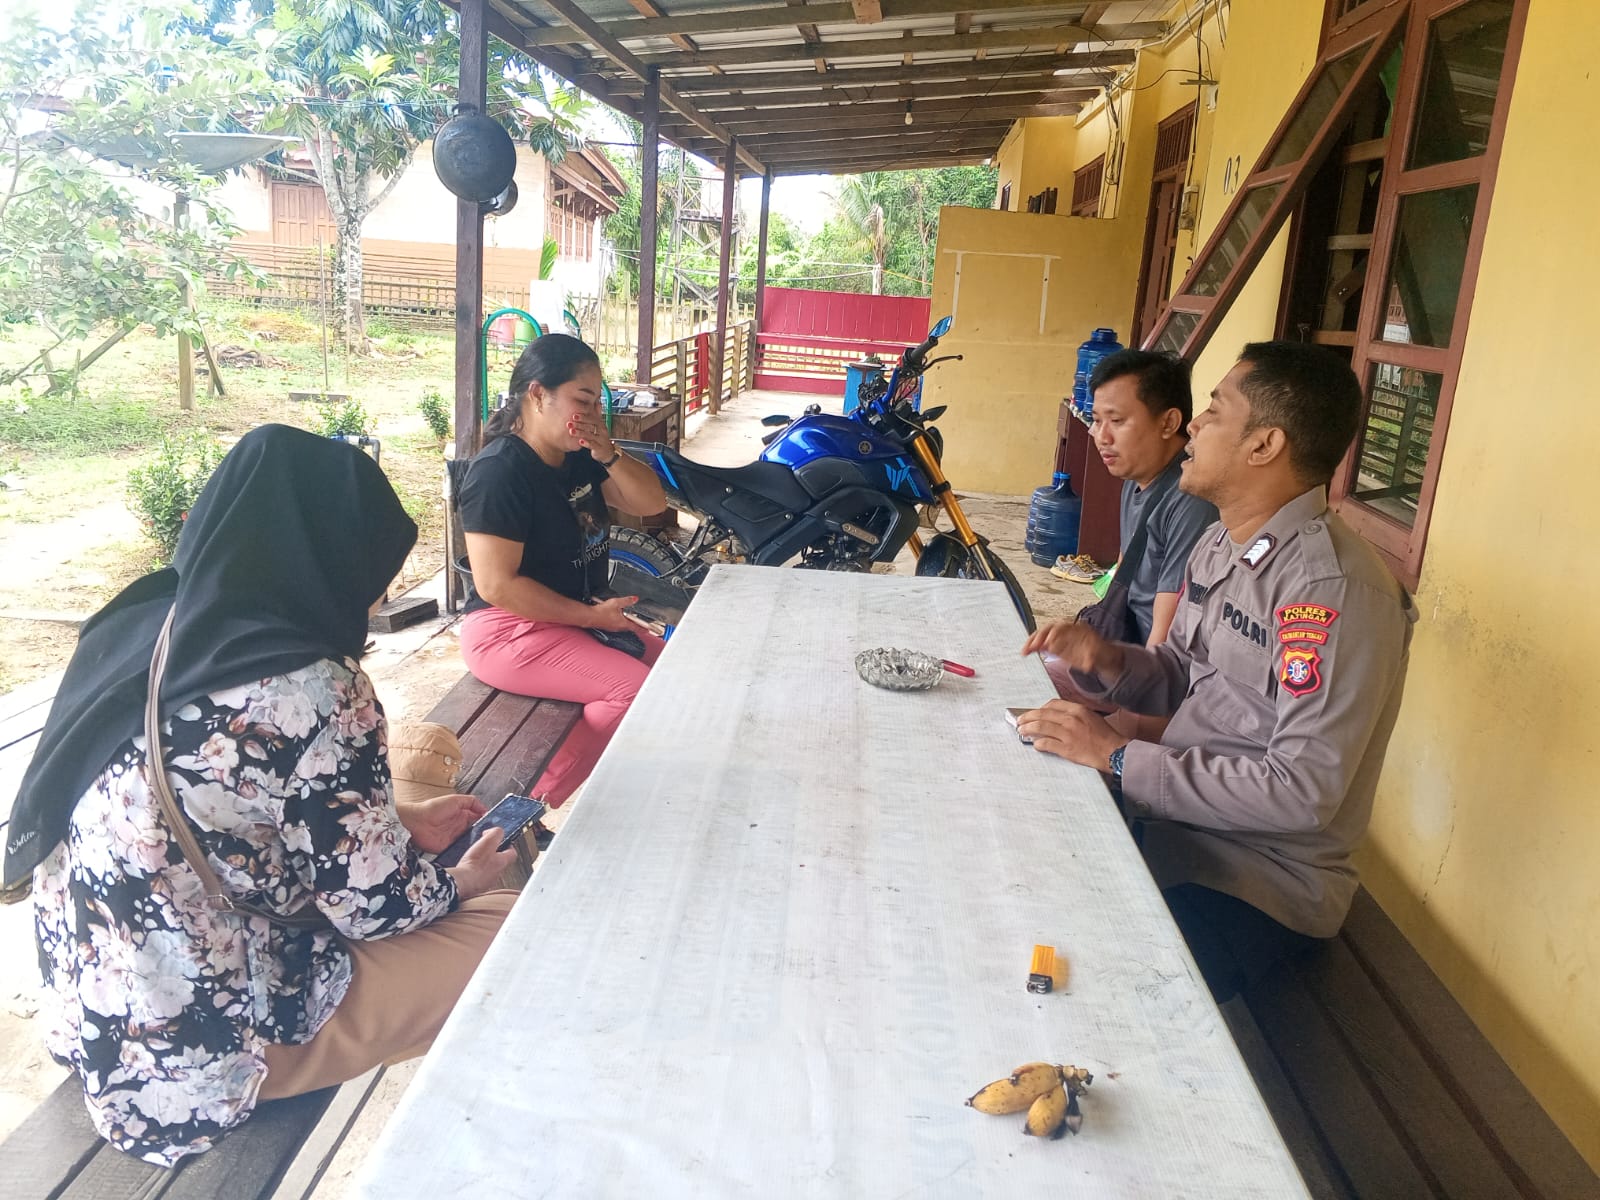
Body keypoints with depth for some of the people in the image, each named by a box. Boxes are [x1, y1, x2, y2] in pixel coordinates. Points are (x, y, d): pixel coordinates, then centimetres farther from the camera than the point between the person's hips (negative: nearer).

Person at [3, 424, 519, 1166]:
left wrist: (397, 826, 13)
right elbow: (376, 903, -16)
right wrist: (463, 881, 5)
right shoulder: (314, 692, -26)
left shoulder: (138, 626, -2)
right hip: (201, 1046, -8)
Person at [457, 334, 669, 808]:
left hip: (582, 615, 10)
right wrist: (591, 615, -19)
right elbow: (496, 585, -24)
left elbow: (652, 501, 4)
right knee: (635, 689, -22)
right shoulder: (500, 471, -21)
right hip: (511, 631, -10)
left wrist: (608, 454, -14)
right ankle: (532, 805, -9)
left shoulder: (578, 457, 6)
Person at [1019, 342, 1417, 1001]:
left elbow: (1304, 790, -26)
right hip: (1167, 818, 9)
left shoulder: (1335, 588, -22)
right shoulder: (1220, 545, 9)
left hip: (1259, 879, -8)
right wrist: (1106, 660, -4)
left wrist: (1120, 756, -22)